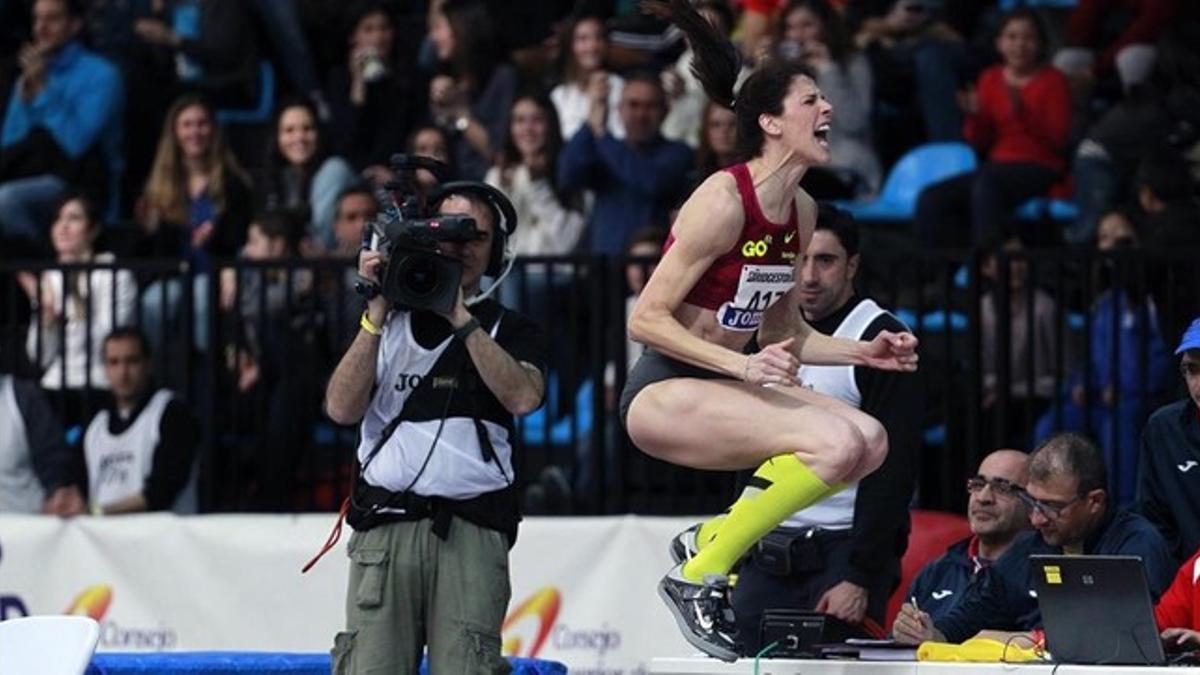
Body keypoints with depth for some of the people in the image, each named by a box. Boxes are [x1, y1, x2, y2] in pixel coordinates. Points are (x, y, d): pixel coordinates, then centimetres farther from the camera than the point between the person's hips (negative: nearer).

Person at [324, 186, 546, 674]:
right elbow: (342, 409, 4)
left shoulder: (509, 329, 15)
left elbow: (523, 397, -7)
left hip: (472, 531, -1)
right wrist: (377, 314, -1)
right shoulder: (386, 323, 19)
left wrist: (461, 318, -7)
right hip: (386, 526, 1)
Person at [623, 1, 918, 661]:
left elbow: (786, 334, 18)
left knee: (870, 440, -3)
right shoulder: (724, 200, -17)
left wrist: (864, 352, 5)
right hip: (663, 392, -9)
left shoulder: (800, 211, 9)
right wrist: (744, 366, -26)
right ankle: (698, 578, -15)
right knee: (837, 443, -24)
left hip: (725, 382, 9)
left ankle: (712, 535, 5)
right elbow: (646, 320, -19)